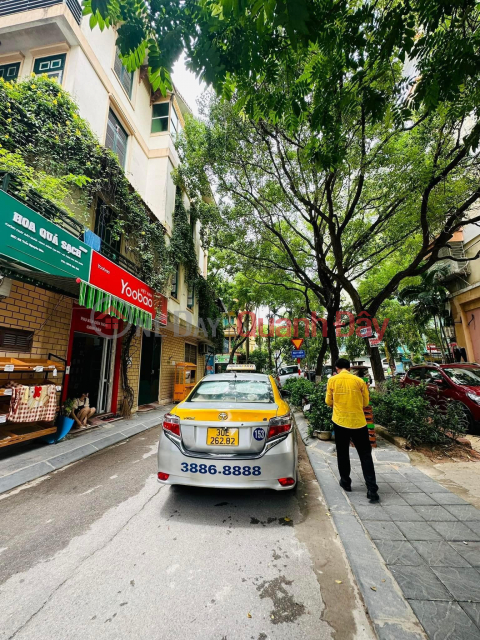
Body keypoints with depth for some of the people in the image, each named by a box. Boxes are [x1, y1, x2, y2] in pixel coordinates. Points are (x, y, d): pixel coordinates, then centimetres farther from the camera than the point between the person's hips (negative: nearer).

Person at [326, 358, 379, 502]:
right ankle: (372, 489, 10)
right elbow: (365, 402, 7)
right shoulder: (359, 381, -2)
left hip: (340, 422, 0)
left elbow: (329, 402, 3)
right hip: (358, 422, 1)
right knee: (365, 456, 12)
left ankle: (345, 482, 27)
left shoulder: (332, 380, -4)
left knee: (342, 454, 16)